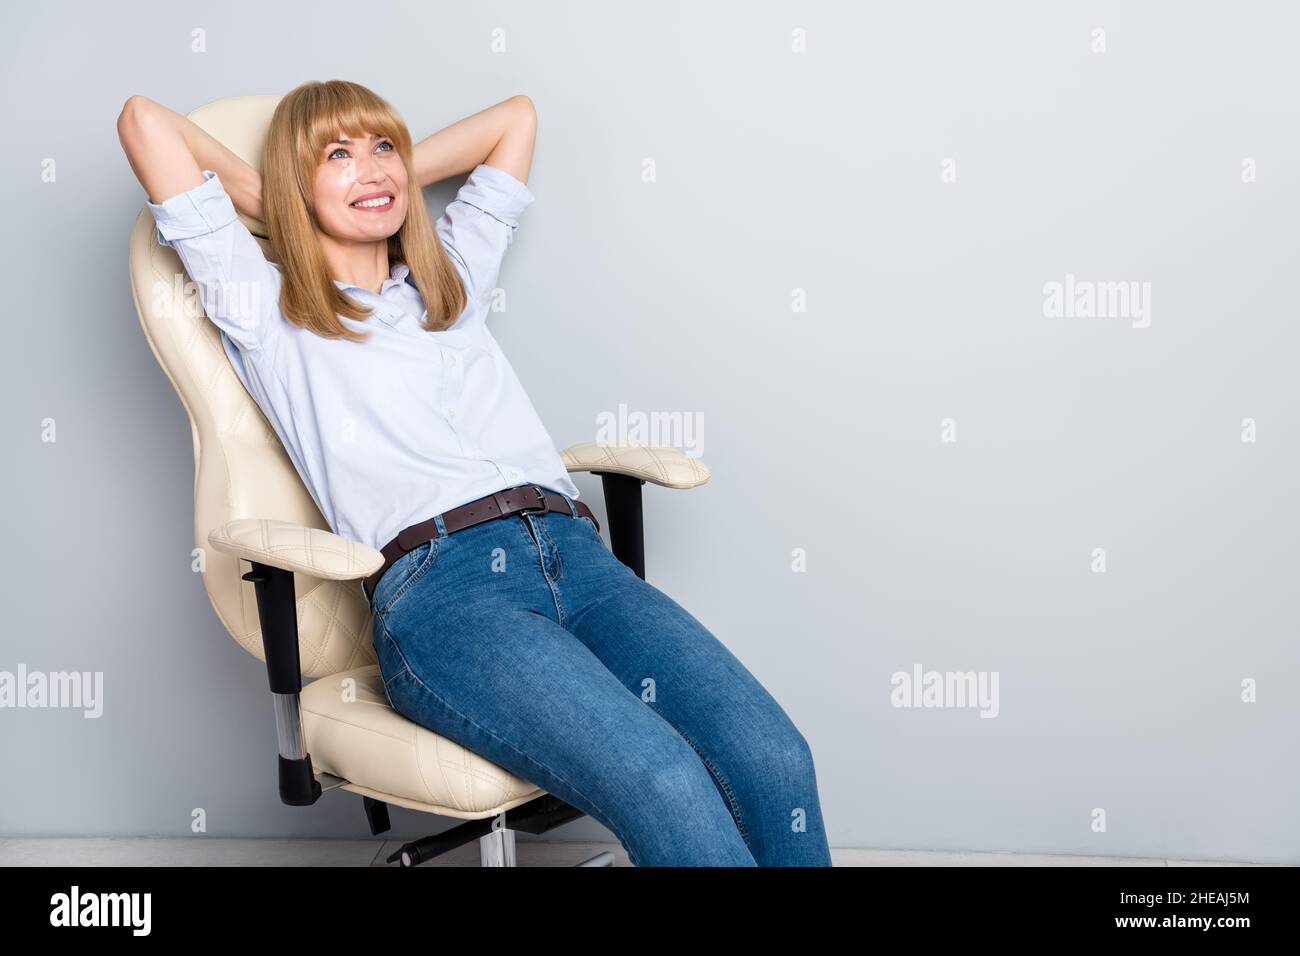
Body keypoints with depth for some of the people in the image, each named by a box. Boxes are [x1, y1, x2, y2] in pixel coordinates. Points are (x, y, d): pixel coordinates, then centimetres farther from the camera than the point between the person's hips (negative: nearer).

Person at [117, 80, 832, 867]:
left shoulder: (451, 280, 32)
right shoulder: (270, 312, 18)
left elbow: (516, 115, 42)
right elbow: (145, 119, 14)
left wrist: (396, 178, 36)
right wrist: (269, 196, 25)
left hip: (573, 553, 5)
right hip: (440, 585, -5)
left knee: (775, 761, -22)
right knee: (665, 789, -31)